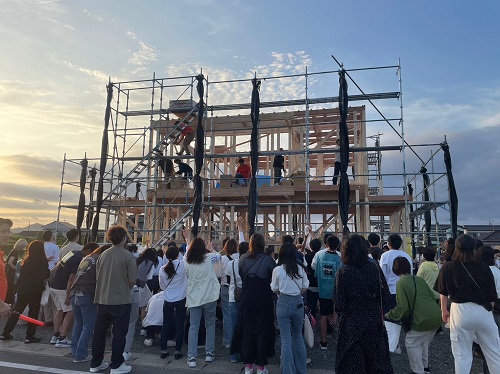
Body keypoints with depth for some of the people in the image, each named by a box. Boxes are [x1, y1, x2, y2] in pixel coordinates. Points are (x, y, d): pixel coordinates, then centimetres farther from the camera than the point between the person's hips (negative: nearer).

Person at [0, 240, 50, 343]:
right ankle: (30, 336, 10)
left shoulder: (26, 260, 7)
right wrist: (44, 283, 3)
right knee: (33, 312, 6)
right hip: (35, 289, -5)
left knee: (16, 311, 17)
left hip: (22, 288, 5)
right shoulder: (42, 261, -10)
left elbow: (23, 274, 13)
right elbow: (45, 276, -16)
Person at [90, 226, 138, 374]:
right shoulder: (128, 256, -13)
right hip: (121, 301, -5)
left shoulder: (103, 255, 1)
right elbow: (132, 280, -13)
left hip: (102, 300, 5)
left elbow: (97, 277, 9)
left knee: (99, 331, 16)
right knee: (119, 333, 6)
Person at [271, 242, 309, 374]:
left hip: (283, 303, -3)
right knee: (298, 336, 20)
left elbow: (274, 289, 1)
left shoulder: (277, 270, -10)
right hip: (298, 302, 3)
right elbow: (305, 287, 4)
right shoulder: (300, 268, -4)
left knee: (286, 340, 7)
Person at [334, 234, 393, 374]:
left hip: (351, 324, -3)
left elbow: (339, 304, -15)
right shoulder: (374, 268, -9)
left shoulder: (343, 273, -17)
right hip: (374, 322, 3)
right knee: (377, 362, 21)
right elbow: (385, 294, -4)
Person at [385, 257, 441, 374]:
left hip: (424, 319, -8)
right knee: (424, 342, 25)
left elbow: (403, 308, -14)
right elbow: (433, 297, 13)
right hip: (436, 316, 8)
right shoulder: (419, 279, 10)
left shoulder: (401, 283, -12)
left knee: (411, 343, 9)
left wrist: (389, 315, 0)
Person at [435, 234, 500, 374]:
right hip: (483, 312, 2)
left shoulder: (448, 267, -3)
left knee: (462, 356, 9)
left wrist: (444, 310, 21)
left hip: (460, 311, -1)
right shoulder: (484, 268, 0)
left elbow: (443, 292, 6)